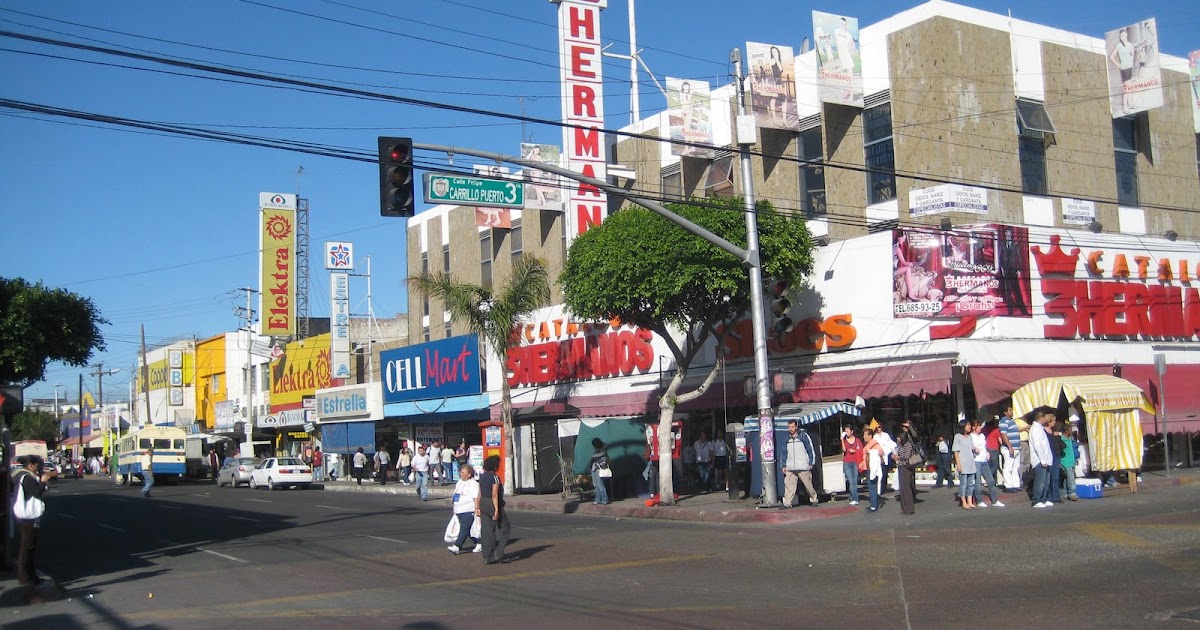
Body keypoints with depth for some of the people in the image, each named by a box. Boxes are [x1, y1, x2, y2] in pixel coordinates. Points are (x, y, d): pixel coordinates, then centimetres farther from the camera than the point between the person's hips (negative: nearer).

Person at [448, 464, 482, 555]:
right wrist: (455, 510, 22)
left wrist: (476, 509, -20)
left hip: (469, 511, -9)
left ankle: (457, 547, -19)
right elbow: (456, 497, 23)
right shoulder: (459, 482, 17)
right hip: (459, 510, 9)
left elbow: (476, 498, -14)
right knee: (469, 530, 13)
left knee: (464, 529, -13)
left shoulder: (473, 483, -9)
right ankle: (479, 544, 25)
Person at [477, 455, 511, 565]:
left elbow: (480, 493, 13)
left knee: (487, 531, 8)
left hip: (483, 503, 8)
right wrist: (496, 509, -21)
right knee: (504, 528, 5)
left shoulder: (482, 477, 10)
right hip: (492, 504, -8)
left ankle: (488, 557, 8)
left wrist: (478, 507, 17)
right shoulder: (495, 477, -14)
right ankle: (499, 554, -1)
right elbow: (494, 495, -20)